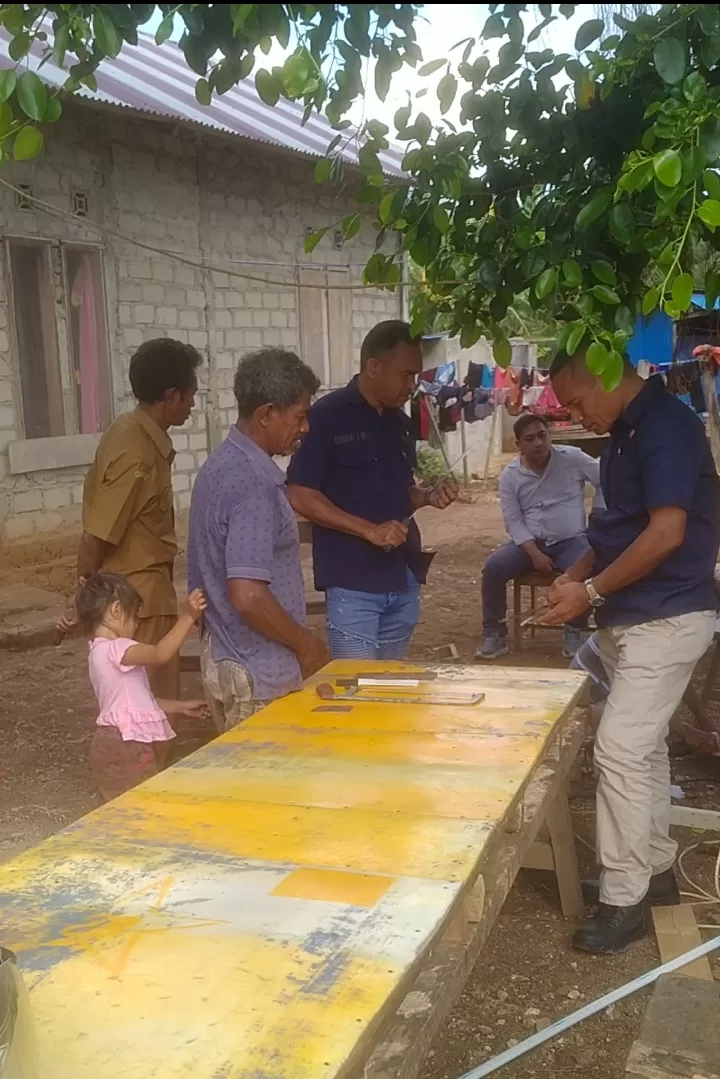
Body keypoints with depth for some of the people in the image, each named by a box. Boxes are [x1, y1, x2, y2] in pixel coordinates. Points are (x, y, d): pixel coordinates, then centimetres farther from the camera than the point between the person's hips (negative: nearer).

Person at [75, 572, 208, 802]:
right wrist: (188, 617, -33)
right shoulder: (114, 649, -16)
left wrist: (180, 707, 20)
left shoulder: (104, 652, 18)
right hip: (123, 746, -11)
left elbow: (137, 700, 21)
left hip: (127, 744, 11)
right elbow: (160, 654, -32)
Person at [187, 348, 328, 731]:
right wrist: (306, 644, -15)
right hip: (255, 671, -9)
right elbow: (247, 595, -29)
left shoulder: (223, 462, 7)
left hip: (226, 656, 9)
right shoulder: (253, 483, -23)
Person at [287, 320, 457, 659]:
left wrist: (429, 495, -1)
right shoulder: (327, 416, -10)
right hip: (352, 584, -7)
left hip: (402, 581, 7)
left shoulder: (400, 423, 11)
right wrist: (369, 530, -20)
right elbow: (301, 497, -14)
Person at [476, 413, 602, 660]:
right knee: (493, 567, -24)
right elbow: (513, 522, -3)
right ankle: (494, 634, -9)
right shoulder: (510, 475, 0)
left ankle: (575, 633, -8)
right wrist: (534, 553, -17)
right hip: (530, 542, 1)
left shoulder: (572, 458, -3)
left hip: (570, 541, -1)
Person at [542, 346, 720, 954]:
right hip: (630, 617, 10)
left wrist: (592, 590, -16)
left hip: (666, 617, -10)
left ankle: (624, 898, 2)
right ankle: (656, 867, 30)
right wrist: (576, 575, 5)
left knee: (621, 749, -10)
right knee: (643, 744, 16)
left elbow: (667, 533, -24)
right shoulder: (627, 433, 11)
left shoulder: (665, 426, -17)